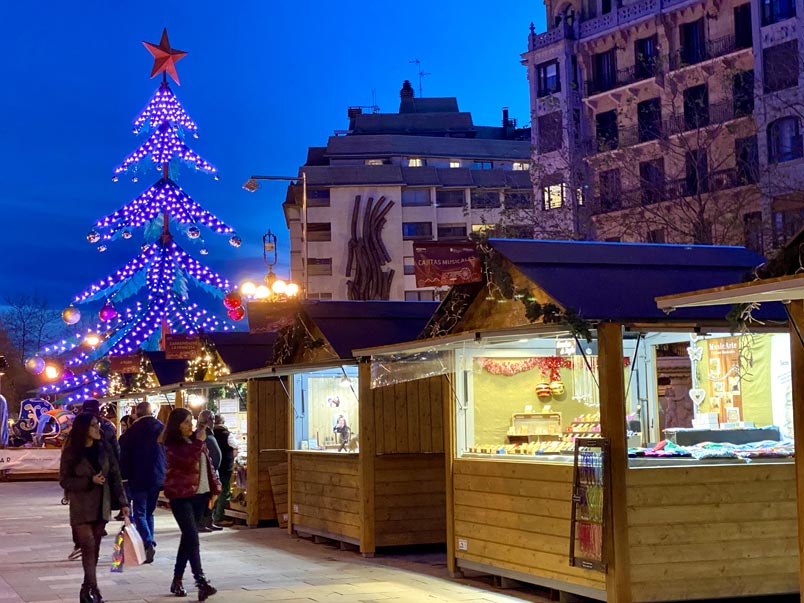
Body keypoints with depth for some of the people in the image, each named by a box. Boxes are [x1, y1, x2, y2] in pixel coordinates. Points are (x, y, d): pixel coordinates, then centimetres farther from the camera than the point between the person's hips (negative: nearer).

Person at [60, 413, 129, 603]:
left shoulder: (103, 449, 4)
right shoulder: (71, 452, -7)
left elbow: (115, 476, 5)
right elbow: (64, 480, -7)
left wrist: (123, 502, -1)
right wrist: (90, 481, -18)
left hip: (101, 506, 4)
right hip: (81, 507, -4)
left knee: (94, 549, 9)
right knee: (88, 548, -11)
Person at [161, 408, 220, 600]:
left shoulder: (196, 440, 11)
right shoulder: (172, 445, -9)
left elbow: (207, 464, 18)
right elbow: (187, 460, -26)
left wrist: (215, 486, 13)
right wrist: (198, 443, -21)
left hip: (200, 494, 7)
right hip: (181, 496, -7)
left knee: (188, 537, 10)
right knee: (192, 538, -14)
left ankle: (177, 580, 19)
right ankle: (201, 582, -19)